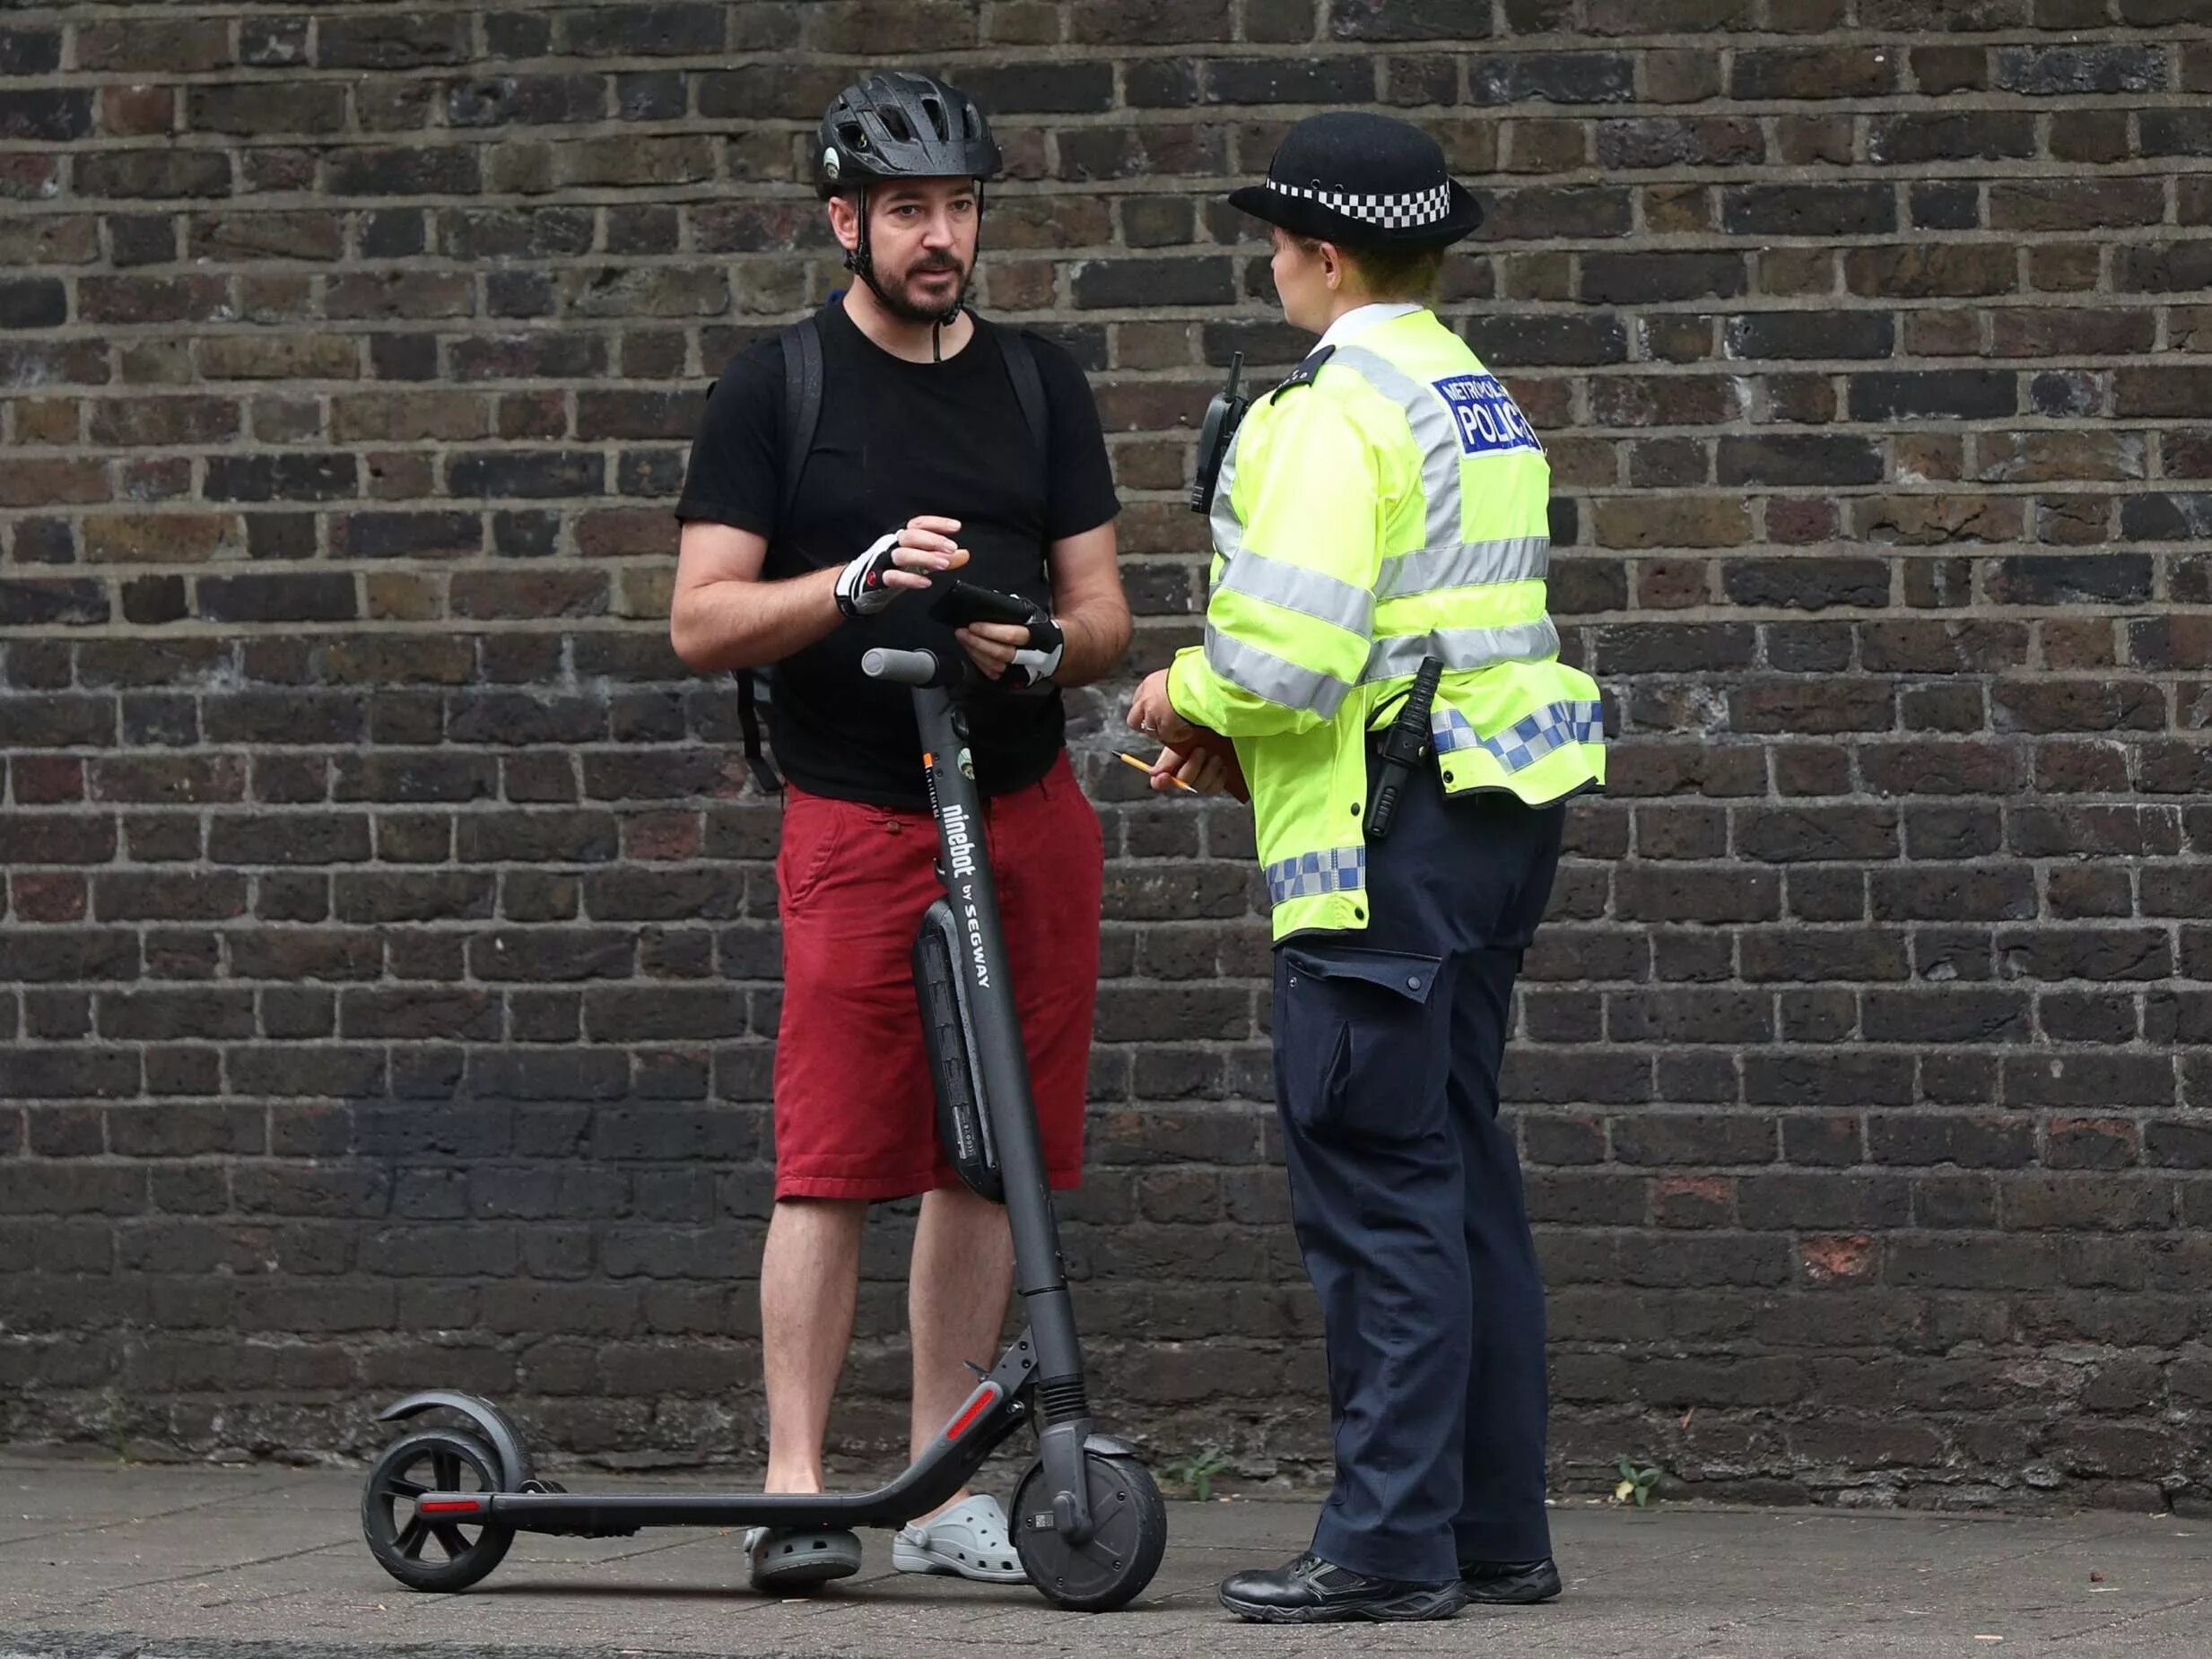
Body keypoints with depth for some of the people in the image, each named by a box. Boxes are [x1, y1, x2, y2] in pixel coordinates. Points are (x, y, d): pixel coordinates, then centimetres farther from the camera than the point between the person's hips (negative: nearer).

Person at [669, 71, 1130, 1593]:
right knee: (834, 1160, -8)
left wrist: (1043, 648, -10)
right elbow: (703, 622, -3)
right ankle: (797, 1491, -6)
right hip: (859, 823, -4)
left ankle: (945, 1492, 9)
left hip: (1030, 811, 4)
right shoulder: (776, 390, 2)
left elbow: (1104, 614, 13)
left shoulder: (1040, 385, 13)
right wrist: (861, 580, -18)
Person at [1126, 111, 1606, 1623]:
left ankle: (1390, 1543, -7)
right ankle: (1496, 1527, 17)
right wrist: (1232, 729, 16)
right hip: (1498, 814, 10)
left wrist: (1189, 696, -1)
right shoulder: (1481, 401, 17)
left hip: (1393, 826, -10)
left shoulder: (1338, 413, -14)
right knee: (1460, 1170, 13)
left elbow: (1287, 655, -22)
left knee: (1376, 1179, -7)